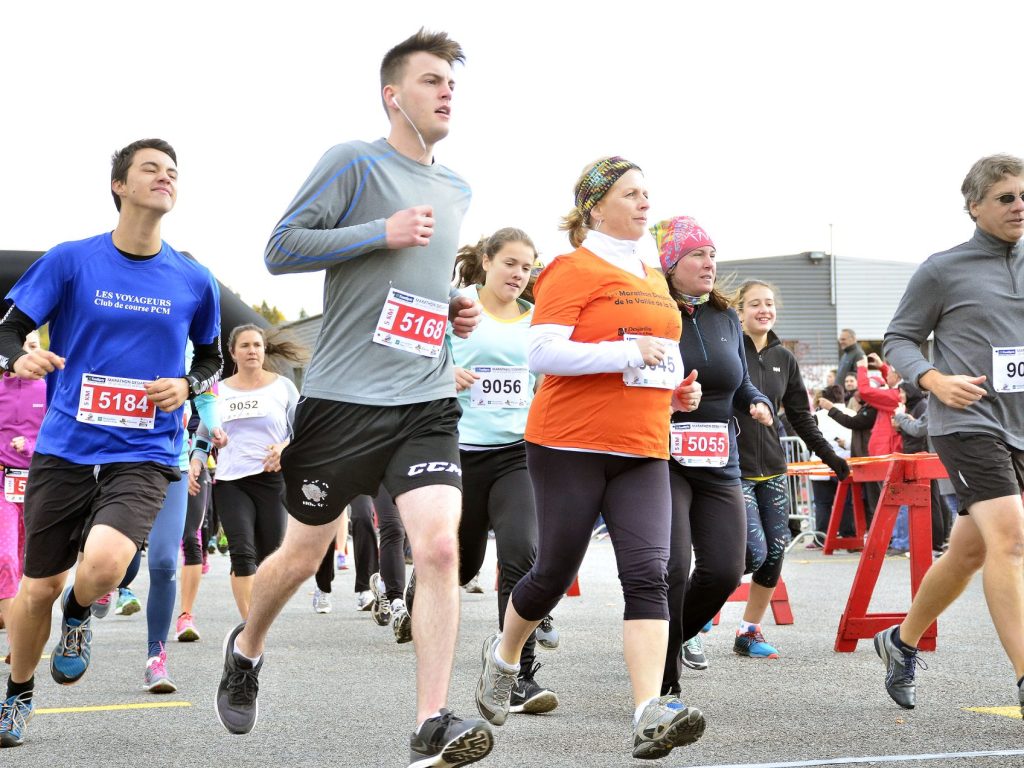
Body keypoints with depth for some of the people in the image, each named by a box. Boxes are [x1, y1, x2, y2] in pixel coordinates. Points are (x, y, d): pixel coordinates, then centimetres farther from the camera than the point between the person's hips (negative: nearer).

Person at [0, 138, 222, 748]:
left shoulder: (194, 282, 4)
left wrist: (187, 386, -3)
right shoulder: (71, 261, -2)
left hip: (144, 455, 0)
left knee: (104, 562, -26)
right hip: (64, 449, 0)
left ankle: (79, 616, 12)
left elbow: (212, 357, 18)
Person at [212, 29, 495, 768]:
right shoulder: (354, 162, -5)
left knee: (440, 547, -16)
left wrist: (458, 311, 9)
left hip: (427, 401, 4)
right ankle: (246, 649, 42)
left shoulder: (456, 190, 15)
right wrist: (383, 233, -18)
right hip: (343, 395, -4)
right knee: (303, 553, 12)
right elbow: (281, 248, -11)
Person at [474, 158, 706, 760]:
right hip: (571, 444, -6)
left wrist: (676, 389, 11)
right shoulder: (575, 269, -6)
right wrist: (631, 354, -21)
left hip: (642, 450, 6)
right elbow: (545, 352, -17)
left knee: (649, 572, -11)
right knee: (556, 570, 5)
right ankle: (504, 655, 35)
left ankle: (651, 716, -19)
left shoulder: (653, 280, 17)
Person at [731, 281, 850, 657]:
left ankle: (749, 632, 16)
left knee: (775, 552, 2)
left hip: (772, 469, 6)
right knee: (753, 552, -14)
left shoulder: (783, 358, 11)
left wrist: (829, 455, 16)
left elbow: (801, 416, 18)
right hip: (733, 468, -6)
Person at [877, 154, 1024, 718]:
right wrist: (934, 379, -15)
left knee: (969, 552, 12)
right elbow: (897, 340, 2)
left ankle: (902, 642, 32)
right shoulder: (943, 270, -2)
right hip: (967, 423, -6)